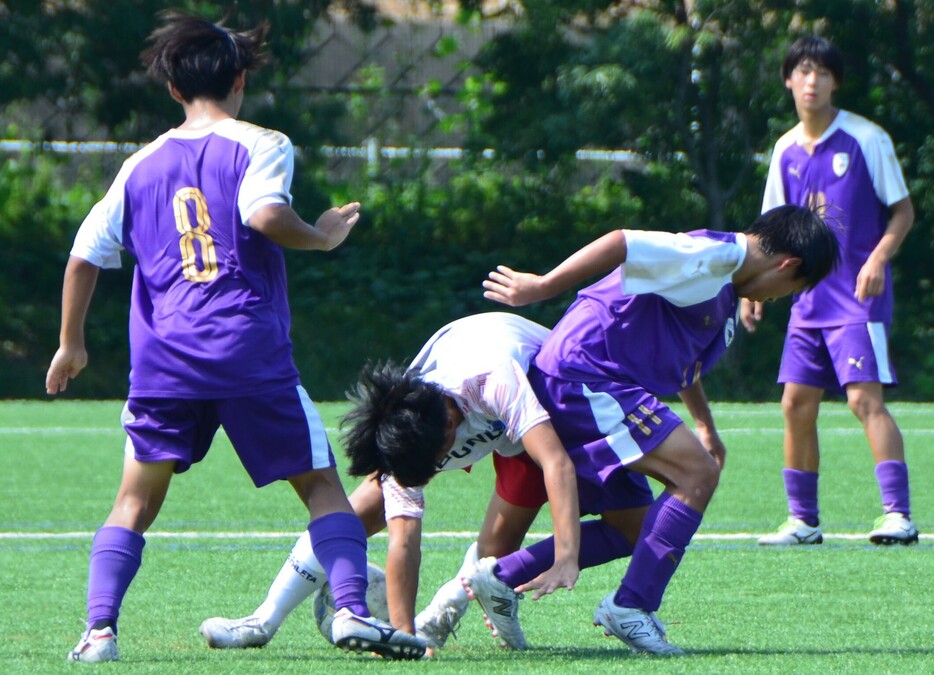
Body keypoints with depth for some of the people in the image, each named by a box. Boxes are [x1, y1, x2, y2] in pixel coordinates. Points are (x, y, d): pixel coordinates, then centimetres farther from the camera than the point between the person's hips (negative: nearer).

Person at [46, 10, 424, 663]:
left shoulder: (143, 164, 15)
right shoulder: (260, 145, 2)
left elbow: (85, 254, 15)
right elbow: (263, 214, -19)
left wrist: (71, 344, 25)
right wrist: (322, 237, -1)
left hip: (163, 359, 3)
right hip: (251, 352, -3)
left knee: (137, 499, 10)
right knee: (322, 485, 6)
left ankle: (100, 627, -7)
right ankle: (350, 609, -12)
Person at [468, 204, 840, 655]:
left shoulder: (724, 294, 21)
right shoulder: (715, 255, -12)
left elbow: (683, 363, 38)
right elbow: (622, 245, -24)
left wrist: (706, 428, 48)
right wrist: (542, 287, -25)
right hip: (581, 376, -10)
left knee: (633, 525, 12)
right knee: (695, 472, -15)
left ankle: (501, 576, 14)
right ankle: (631, 608, -13)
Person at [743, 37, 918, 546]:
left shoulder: (866, 140, -6)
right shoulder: (786, 151, 10)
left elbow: (903, 211, -4)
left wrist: (878, 258, -20)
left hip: (859, 298, -6)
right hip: (809, 299, 6)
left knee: (865, 398, -17)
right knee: (796, 404, 3)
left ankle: (899, 516, -18)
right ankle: (803, 520, 12)